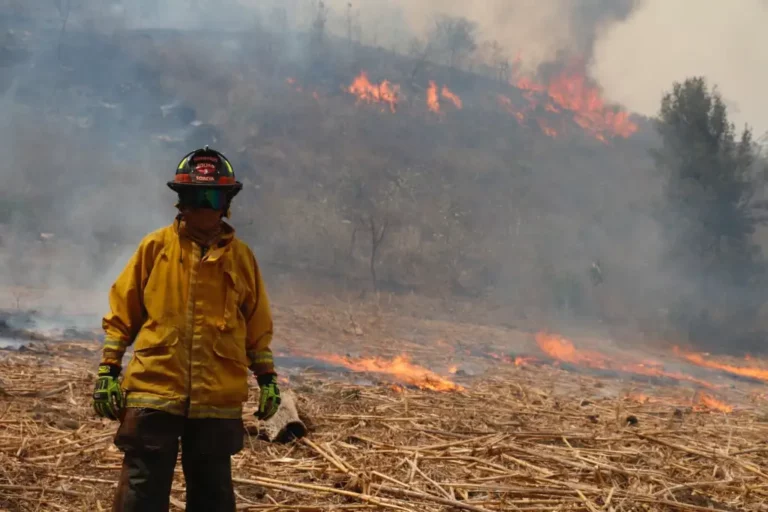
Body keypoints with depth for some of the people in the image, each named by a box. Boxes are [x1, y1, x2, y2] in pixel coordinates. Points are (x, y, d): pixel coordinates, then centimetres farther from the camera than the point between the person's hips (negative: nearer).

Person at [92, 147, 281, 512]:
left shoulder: (241, 256, 6)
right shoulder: (155, 247, 2)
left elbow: (257, 327, 12)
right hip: (154, 392, -1)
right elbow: (122, 313, 5)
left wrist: (267, 379, 8)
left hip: (218, 400, 2)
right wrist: (108, 371, 0)